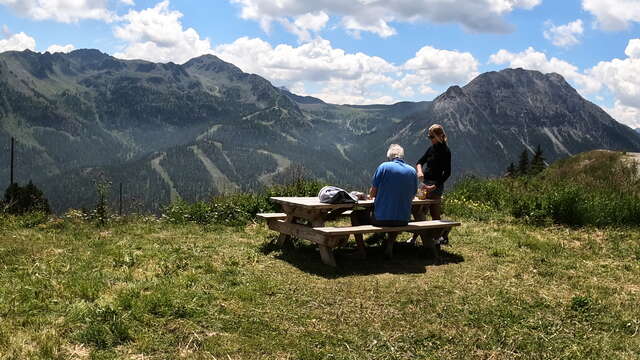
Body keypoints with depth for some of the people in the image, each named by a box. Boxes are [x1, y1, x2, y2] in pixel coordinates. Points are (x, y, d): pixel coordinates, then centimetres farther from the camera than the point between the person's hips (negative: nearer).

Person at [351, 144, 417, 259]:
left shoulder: (384, 166, -8)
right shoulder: (412, 171, 4)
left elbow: (372, 194, -4)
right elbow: (411, 197, 13)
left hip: (381, 219, -4)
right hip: (403, 220, 4)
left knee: (355, 216, 20)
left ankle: (361, 251, 16)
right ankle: (390, 245, 26)